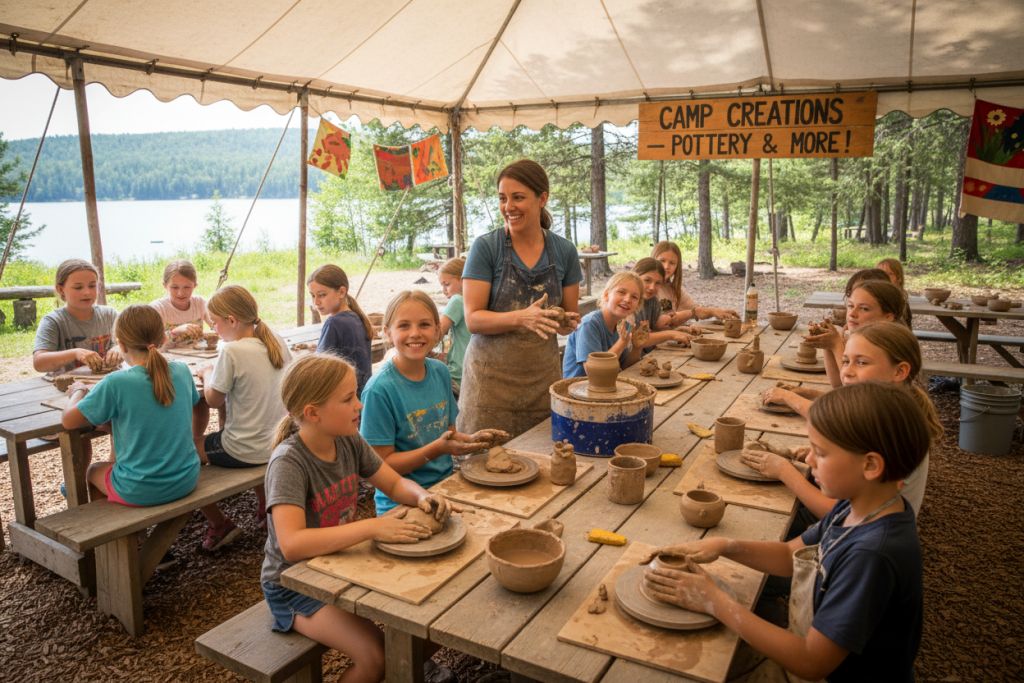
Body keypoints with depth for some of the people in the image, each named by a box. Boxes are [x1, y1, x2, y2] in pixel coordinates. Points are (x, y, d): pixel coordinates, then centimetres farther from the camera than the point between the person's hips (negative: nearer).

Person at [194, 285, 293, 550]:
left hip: (245, 451, -7)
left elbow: (213, 400, -11)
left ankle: (219, 524, 18)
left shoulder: (232, 351, -22)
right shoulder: (278, 343, -3)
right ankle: (265, 504, 37)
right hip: (277, 443, 7)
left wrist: (207, 372, 8)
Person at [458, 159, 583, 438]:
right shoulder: (486, 247, -7)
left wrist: (566, 322, -12)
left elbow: (571, 313, 11)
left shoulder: (564, 251, 2)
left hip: (543, 375, 3)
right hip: (491, 376, -2)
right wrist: (522, 317, -26)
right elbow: (473, 319, -11)